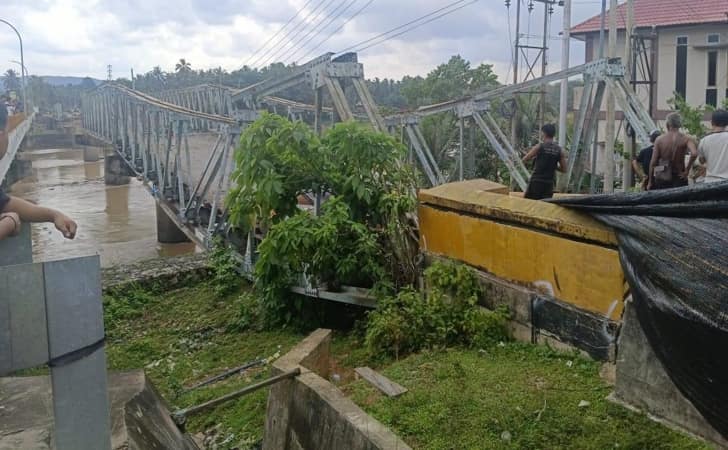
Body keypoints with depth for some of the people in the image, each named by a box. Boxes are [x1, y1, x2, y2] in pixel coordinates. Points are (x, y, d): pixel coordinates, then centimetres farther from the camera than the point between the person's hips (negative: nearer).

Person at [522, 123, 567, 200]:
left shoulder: (539, 146, -6)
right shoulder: (559, 150, 4)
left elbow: (525, 159, 0)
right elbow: (564, 169, 6)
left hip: (536, 181, -4)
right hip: (549, 183, 4)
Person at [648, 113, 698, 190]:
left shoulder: (659, 139, -2)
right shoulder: (685, 139, -2)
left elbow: (653, 162, -2)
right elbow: (694, 154, -21)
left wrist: (650, 182, 6)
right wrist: (687, 170, -9)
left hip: (661, 179, 0)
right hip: (679, 178, 0)